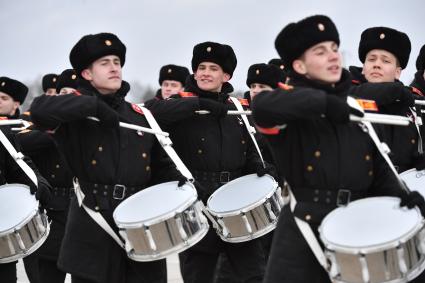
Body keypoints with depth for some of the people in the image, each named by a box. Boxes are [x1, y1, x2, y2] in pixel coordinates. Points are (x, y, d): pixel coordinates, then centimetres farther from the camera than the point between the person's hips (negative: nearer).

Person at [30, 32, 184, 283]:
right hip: (93, 230, -4)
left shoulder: (141, 116, 13)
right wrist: (95, 105, -20)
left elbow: (162, 167, 17)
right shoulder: (75, 114, -1)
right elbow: (39, 109, -23)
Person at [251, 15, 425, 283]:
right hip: (303, 234, -4)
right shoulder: (292, 108, -4)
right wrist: (325, 102, -27)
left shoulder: (360, 106, 12)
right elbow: (261, 106, -29)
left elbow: (379, 168, 14)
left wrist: (401, 195, -6)